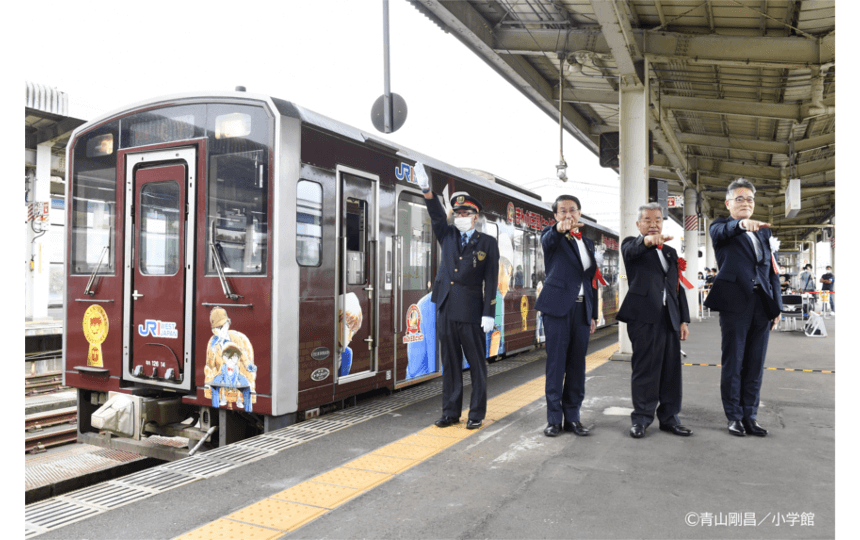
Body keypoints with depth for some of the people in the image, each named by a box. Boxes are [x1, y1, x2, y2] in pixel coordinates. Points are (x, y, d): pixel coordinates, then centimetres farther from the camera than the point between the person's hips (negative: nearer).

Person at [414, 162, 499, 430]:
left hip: (472, 312, -4)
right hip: (446, 309, 4)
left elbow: (491, 280, -4)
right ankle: (450, 412, 19)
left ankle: (476, 414, 14)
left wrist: (489, 313, -10)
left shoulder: (488, 243, 1)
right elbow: (437, 216, -5)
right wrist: (426, 189, -21)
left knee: (476, 364, 4)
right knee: (450, 364, 11)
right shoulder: (448, 235, 12)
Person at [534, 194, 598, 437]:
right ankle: (554, 419, 5)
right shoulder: (551, 235, 1)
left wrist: (593, 314, 15)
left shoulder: (588, 243, 17)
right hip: (558, 307, -5)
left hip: (582, 309, 5)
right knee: (556, 363, -2)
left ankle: (572, 417, 17)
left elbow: (592, 280, 19)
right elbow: (547, 241, -26)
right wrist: (560, 229, -49)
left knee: (577, 364, 8)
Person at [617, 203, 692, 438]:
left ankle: (669, 418, 19)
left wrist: (684, 319, 13)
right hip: (644, 316, -5)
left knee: (671, 370, 8)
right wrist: (647, 241, -44)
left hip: (670, 317, 6)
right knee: (644, 368, -3)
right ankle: (641, 419, 7)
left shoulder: (671, 251, 23)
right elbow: (630, 251, -21)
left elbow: (678, 287, 21)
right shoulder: (632, 245, 6)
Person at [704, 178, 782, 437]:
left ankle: (750, 415, 19)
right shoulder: (721, 227, 4)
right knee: (733, 364, 2)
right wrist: (741, 224, -45)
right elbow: (720, 232, -23)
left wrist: (777, 306, 10)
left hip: (762, 305, 5)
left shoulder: (763, 232, 19)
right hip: (735, 304, -5)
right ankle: (734, 417, 11)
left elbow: (772, 271, 17)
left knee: (755, 365, 9)